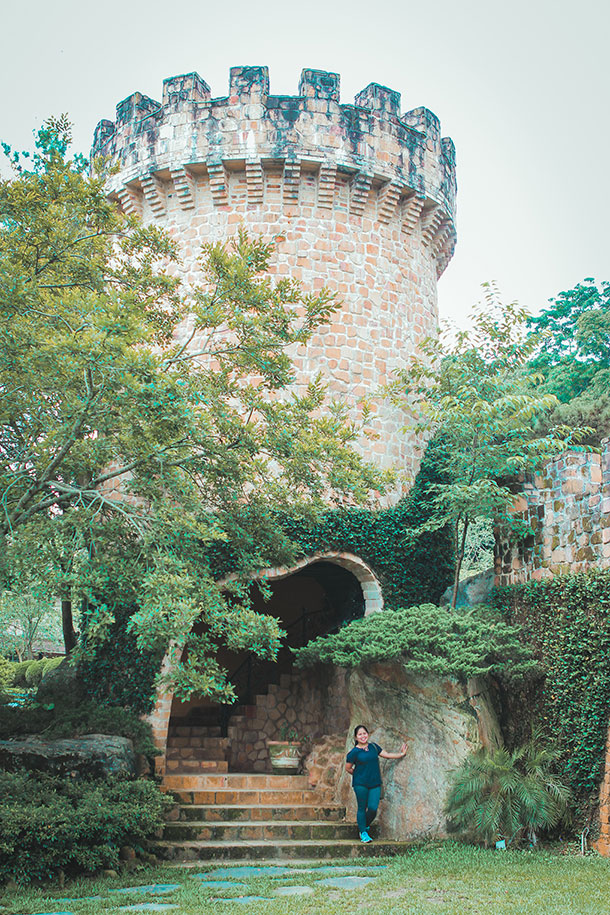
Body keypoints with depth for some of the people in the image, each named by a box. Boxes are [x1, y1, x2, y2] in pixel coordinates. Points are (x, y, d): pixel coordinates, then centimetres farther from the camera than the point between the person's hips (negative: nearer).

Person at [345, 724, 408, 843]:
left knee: (373, 808, -3)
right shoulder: (354, 752, -6)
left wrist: (401, 754, 19)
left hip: (375, 783, 4)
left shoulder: (373, 746, 8)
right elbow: (348, 768, 1)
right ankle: (363, 833, 16)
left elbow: (386, 755, 16)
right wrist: (358, 775, 8)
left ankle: (365, 825, 24)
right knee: (362, 808, 1)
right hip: (360, 784, -3)